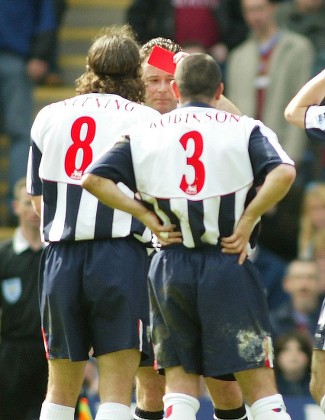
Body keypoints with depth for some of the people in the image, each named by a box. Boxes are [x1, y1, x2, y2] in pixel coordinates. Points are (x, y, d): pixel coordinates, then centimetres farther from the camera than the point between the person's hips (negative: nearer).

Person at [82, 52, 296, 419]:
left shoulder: (143, 134, 9)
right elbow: (283, 172, -15)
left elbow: (93, 178, -1)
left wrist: (146, 216, 1)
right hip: (227, 265, -2)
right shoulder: (245, 129, 3)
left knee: (180, 382, 9)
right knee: (257, 380, 0)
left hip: (171, 266, 2)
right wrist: (248, 220, -7)